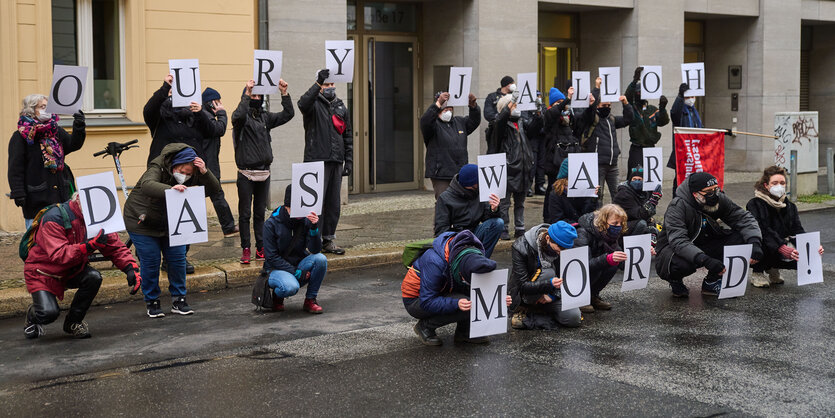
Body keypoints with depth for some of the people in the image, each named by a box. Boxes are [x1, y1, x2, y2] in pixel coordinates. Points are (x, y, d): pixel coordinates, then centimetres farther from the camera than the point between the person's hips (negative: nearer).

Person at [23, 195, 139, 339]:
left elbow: (115, 247, -7)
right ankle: (32, 315, 16)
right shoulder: (54, 219, -27)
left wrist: (131, 268, -25)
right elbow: (58, 255, -36)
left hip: (70, 270, 5)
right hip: (42, 271, -5)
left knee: (94, 277, -26)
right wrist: (88, 246, -49)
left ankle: (73, 321, -3)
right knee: (49, 313, -25)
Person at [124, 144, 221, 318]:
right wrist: (170, 189, -63)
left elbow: (214, 189, -14)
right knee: (150, 260, -5)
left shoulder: (193, 175, -11)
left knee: (178, 258, 1)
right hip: (142, 222, -5)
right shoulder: (158, 168, -27)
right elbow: (147, 185, -46)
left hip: (171, 222, 5)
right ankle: (152, 302, 10)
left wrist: (205, 172, -34)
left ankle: (178, 300, 13)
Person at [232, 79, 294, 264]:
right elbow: (238, 116, -28)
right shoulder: (242, 116, -4)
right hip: (246, 174, -5)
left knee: (260, 212, 11)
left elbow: (288, 114, 6)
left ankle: (261, 248, 16)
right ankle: (246, 249, 4)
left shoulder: (265, 117, 12)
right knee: (245, 213, -1)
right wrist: (247, 92, -27)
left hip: (264, 173, 5)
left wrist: (284, 93, -5)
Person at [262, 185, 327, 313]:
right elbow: (271, 257, -14)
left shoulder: (305, 221, -4)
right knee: (291, 287, -37)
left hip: (299, 264, 4)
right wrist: (295, 272, -20)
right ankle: (277, 295, 2)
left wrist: (314, 228, -28)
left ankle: (310, 300, -9)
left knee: (321, 259, -26)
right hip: (277, 268, -4)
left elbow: (315, 250, -12)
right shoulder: (272, 224, -13)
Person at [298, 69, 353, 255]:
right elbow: (303, 104, -27)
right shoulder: (314, 104, 0)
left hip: (336, 162, 6)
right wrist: (318, 83, -34)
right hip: (317, 161, -6)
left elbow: (348, 136, 19)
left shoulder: (340, 107, 17)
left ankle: (328, 240, 17)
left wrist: (349, 161, 12)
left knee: (334, 203, 9)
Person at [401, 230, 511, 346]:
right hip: (416, 300, -7)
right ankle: (425, 326, -7)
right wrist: (456, 303, -45)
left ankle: (464, 332, 0)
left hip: (442, 293, 7)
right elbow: (426, 302, -33)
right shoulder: (435, 262, -35)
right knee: (466, 308, -27)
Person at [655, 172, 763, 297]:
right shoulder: (677, 207, -25)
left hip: (704, 247, 6)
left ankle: (711, 282, -1)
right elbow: (678, 241, -36)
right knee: (681, 263, -42)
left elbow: (744, 218, -5)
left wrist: (755, 242, -26)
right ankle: (675, 280, -2)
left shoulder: (719, 200, -8)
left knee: (740, 238, -14)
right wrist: (705, 260, -50)